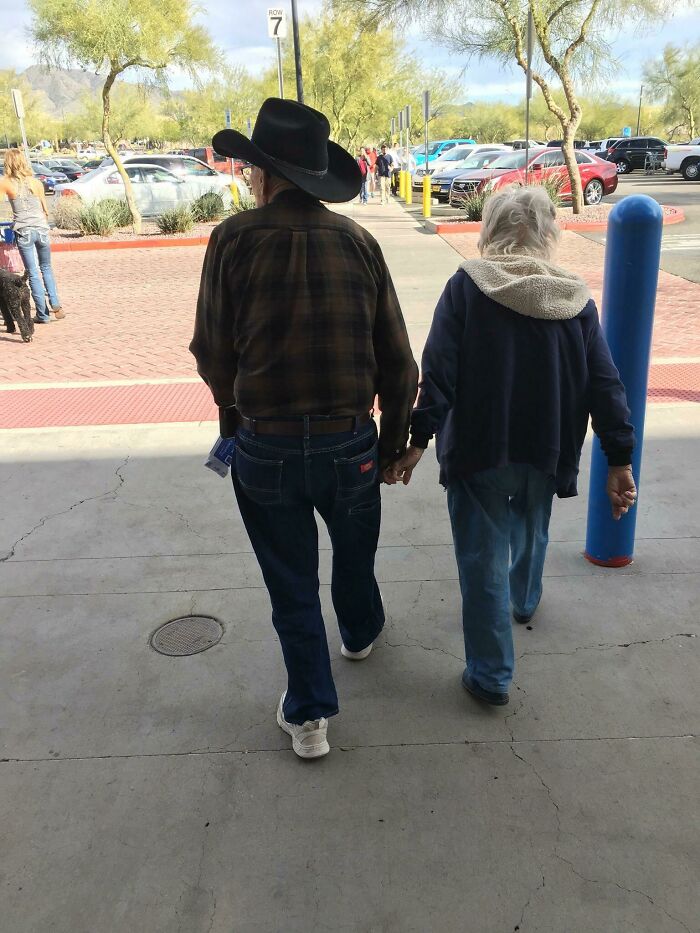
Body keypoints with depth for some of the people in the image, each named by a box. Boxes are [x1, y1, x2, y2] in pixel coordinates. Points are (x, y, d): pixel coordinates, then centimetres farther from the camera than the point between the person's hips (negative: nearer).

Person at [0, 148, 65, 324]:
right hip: (41, 229, 2)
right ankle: (55, 305, 6)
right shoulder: (36, 183, 0)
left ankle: (43, 314, 5)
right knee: (46, 269, 19)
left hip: (24, 232, -2)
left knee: (33, 273, 5)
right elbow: (45, 209, 8)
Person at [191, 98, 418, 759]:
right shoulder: (356, 241, -4)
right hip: (351, 443, 2)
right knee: (355, 553, 28)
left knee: (291, 586, 16)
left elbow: (213, 355, -4)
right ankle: (360, 633, 56)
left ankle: (308, 715, 29)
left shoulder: (234, 240, -10)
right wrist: (394, 439, 12)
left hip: (264, 449, -2)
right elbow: (397, 361, -1)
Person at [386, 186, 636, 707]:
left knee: (483, 557, 6)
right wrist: (620, 459, -1)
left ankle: (491, 674, 14)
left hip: (478, 449, -4)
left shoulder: (467, 286, -9)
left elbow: (439, 370, -17)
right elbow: (605, 384, -3)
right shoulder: (576, 298, -1)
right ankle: (525, 602, 56)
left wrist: (420, 438, -15)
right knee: (532, 531, 29)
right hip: (547, 450, 4)